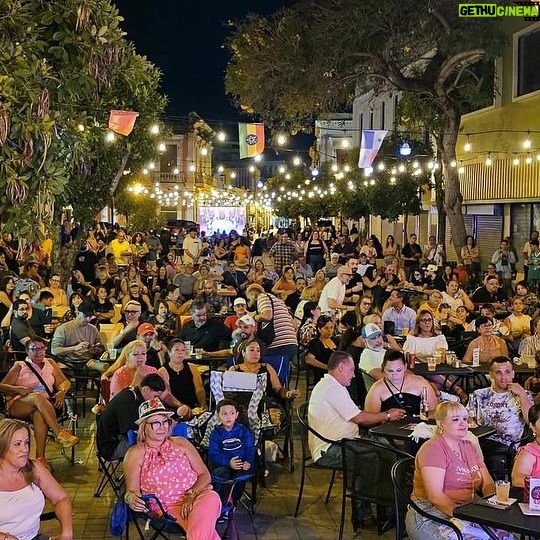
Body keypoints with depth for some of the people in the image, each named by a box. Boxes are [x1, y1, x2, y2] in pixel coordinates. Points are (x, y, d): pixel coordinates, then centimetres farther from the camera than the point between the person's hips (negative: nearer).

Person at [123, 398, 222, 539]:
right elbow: (131, 491, 4)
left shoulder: (181, 443, 15)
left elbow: (204, 475, 11)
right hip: (169, 508, -3)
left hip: (199, 495, 3)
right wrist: (131, 498, -21)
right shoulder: (136, 454, 8)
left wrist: (192, 495, -8)